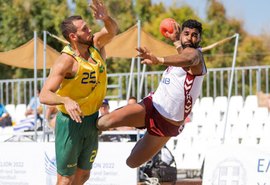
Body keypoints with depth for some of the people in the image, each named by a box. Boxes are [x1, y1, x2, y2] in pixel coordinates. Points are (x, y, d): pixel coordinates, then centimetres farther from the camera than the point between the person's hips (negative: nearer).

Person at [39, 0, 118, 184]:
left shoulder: (95, 45, -5)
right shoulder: (67, 61, -24)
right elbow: (44, 95, -30)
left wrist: (106, 18, -28)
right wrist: (66, 100, -51)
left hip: (92, 120, 7)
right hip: (70, 122, -7)